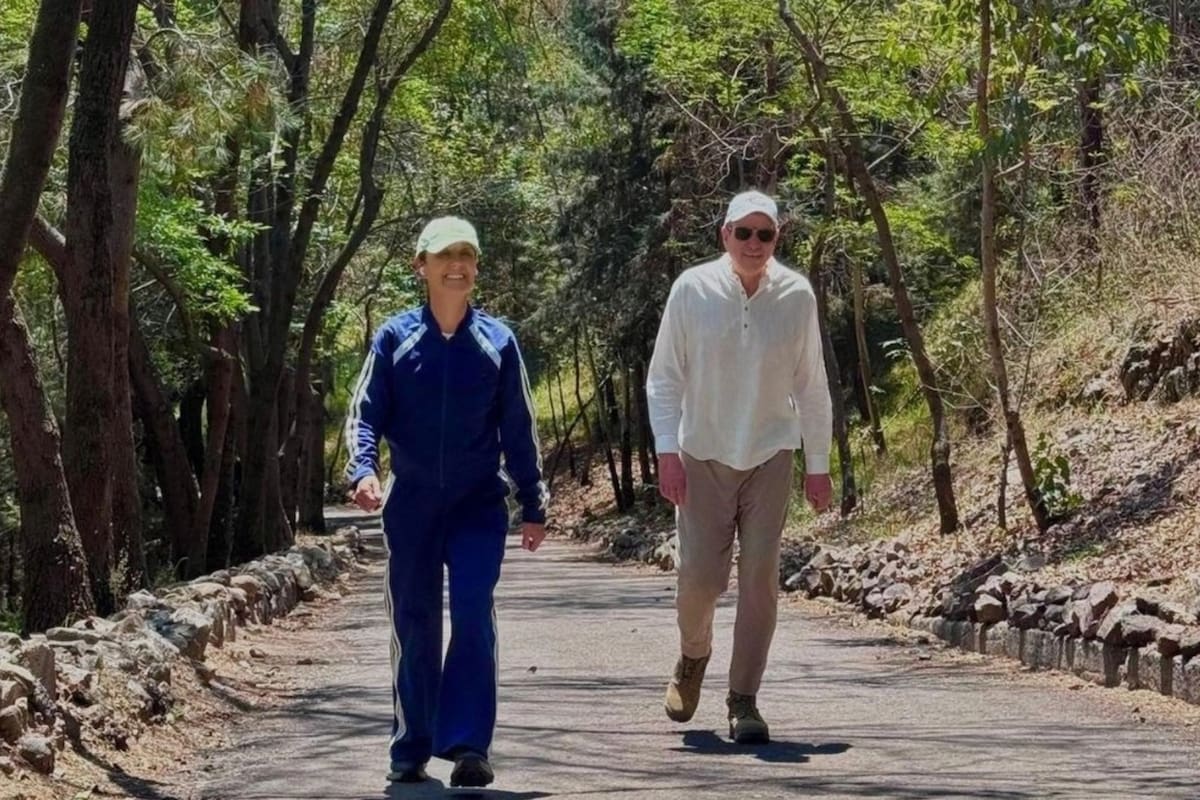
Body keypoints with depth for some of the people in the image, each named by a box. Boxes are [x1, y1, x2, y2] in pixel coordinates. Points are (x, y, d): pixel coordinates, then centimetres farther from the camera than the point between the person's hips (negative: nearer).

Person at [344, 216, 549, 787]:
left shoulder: (497, 341, 3)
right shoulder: (395, 338, 1)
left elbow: (519, 430, 9)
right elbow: (365, 413, 0)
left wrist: (533, 505, 9)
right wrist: (363, 471, -18)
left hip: (479, 504, 0)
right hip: (411, 504, 1)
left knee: (473, 617, -13)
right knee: (414, 627, 6)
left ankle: (467, 746, -13)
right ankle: (411, 750, 16)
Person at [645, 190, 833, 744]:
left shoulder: (797, 296, -3)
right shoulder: (693, 289, -6)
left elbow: (811, 385, 5)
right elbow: (664, 376, -1)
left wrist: (818, 464, 6)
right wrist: (667, 452, -9)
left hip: (770, 454, 1)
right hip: (703, 454, -1)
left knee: (760, 578, -4)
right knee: (699, 576, -2)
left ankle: (744, 701, 5)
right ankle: (693, 657, 30)